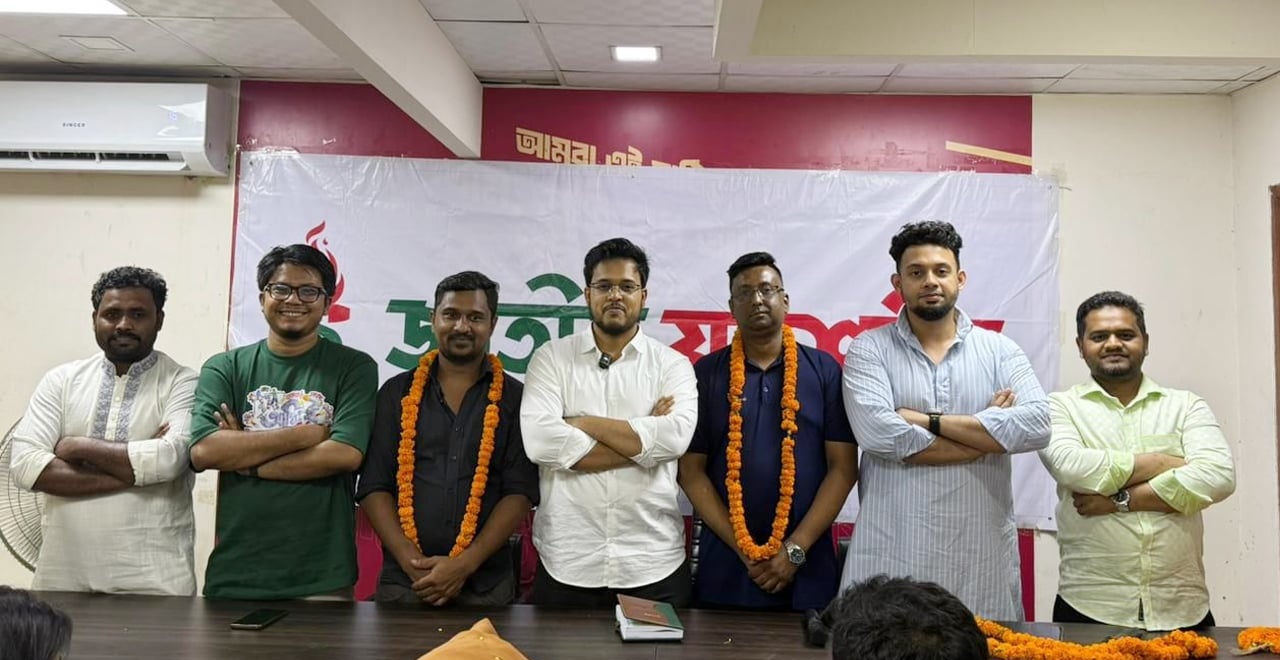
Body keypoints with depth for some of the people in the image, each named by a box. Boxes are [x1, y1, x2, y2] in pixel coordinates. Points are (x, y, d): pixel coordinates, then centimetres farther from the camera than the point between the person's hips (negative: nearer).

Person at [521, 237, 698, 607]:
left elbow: (675, 437, -15)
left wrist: (584, 423, -11)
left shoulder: (672, 365, 3)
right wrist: (643, 439, -12)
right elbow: (539, 440, -15)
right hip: (567, 563, 0)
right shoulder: (551, 358, 2)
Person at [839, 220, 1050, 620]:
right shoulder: (869, 349, 0)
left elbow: (1036, 426, -10)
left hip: (981, 549, 2)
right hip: (892, 550, -2)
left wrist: (929, 421, -13)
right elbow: (878, 433, -16)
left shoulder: (1000, 351, 6)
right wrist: (988, 434, -8)